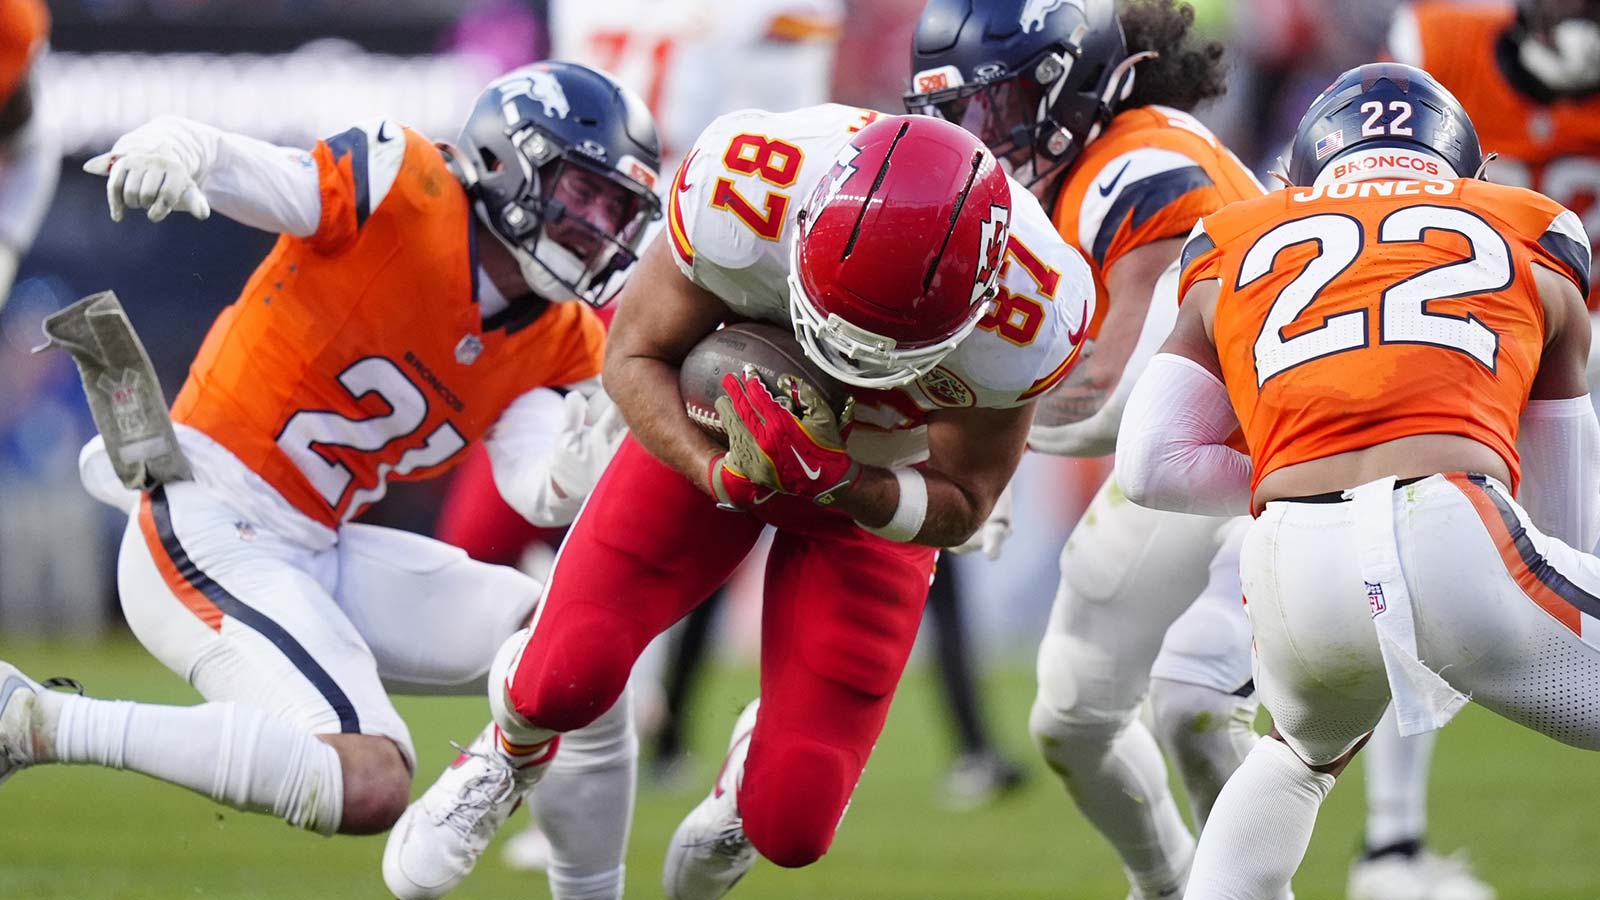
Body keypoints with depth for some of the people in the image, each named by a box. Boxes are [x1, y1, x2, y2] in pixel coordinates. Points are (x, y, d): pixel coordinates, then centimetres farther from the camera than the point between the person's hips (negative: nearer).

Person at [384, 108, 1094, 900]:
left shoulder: (1026, 321, -35)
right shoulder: (745, 197, -37)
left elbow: (958, 509, -16)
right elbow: (635, 356, -18)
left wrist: (841, 486, -37)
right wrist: (717, 471, -37)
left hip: (878, 487, 0)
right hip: (709, 431, 0)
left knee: (790, 828, -7)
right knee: (568, 678, -18)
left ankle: (757, 767, 33)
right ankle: (516, 749, 22)